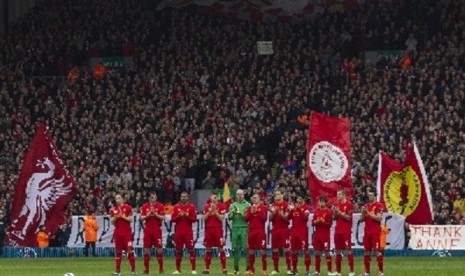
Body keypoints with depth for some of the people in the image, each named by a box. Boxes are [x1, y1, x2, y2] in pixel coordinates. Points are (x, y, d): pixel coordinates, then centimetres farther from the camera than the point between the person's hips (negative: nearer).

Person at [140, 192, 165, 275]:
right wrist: (147, 215, -14)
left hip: (157, 230, -2)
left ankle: (161, 268, 2)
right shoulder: (144, 206, 6)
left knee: (159, 248, -4)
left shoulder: (160, 206, 1)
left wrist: (155, 214, -17)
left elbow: (162, 218, -4)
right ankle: (146, 269, 7)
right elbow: (141, 218, 3)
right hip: (147, 230, 2)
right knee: (146, 249, 2)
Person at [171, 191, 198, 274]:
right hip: (178, 231, 3)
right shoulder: (176, 207, 8)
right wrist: (179, 216, -13)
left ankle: (193, 269, -6)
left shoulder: (192, 207, 1)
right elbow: (172, 219, 4)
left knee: (191, 249, -7)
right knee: (178, 250, 5)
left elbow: (194, 219, -3)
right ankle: (178, 269, 11)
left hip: (188, 232, -3)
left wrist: (187, 216, -18)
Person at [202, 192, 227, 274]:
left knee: (221, 248, -4)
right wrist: (209, 211, -8)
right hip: (208, 229, 3)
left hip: (218, 229, -3)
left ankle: (224, 268, -1)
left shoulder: (221, 206, -1)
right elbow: (204, 218, 4)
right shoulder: (207, 206, 10)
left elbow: (221, 218, -9)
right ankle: (207, 268, 10)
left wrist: (215, 211, -15)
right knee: (208, 249, 5)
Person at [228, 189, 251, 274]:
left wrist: (241, 213, -17)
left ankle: (249, 267, -6)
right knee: (236, 249, 4)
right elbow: (229, 217, 9)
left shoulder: (247, 205, 3)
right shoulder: (233, 205, 13)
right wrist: (233, 212, -10)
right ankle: (236, 268, 9)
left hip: (244, 228, -3)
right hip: (235, 228, 3)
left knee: (246, 248, -8)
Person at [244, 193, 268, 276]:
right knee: (251, 250, 8)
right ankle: (251, 269, 16)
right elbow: (246, 219, 7)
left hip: (260, 231, -5)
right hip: (251, 230, 5)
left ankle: (264, 269, -5)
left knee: (263, 249, -7)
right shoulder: (249, 208, 13)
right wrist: (251, 212, -6)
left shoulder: (263, 208, 0)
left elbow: (264, 218, -10)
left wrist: (257, 211, -13)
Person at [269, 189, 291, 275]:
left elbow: (286, 218, -9)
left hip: (284, 229, -5)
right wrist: (272, 212, -10)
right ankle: (276, 269, 13)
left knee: (286, 249, -6)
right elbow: (270, 219, 9)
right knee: (275, 249, 6)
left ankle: (289, 269, -4)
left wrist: (280, 213, -24)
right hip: (275, 229, 5)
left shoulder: (286, 205, -5)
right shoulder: (273, 205, 11)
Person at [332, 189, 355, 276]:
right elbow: (335, 218, 15)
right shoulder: (337, 204, 12)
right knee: (338, 250, 7)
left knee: (348, 250, -6)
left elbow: (348, 218, -12)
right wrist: (334, 212, -4)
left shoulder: (349, 205, -8)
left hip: (346, 231, -7)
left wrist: (340, 212, -18)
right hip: (338, 230, 7)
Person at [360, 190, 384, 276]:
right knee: (366, 252, 6)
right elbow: (361, 219, 13)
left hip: (376, 232, -6)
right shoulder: (366, 206, 13)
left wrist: (368, 213, -17)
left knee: (377, 251, -8)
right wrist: (363, 213, -7)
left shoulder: (378, 206, -6)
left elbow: (378, 218, -15)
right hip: (367, 232, 6)